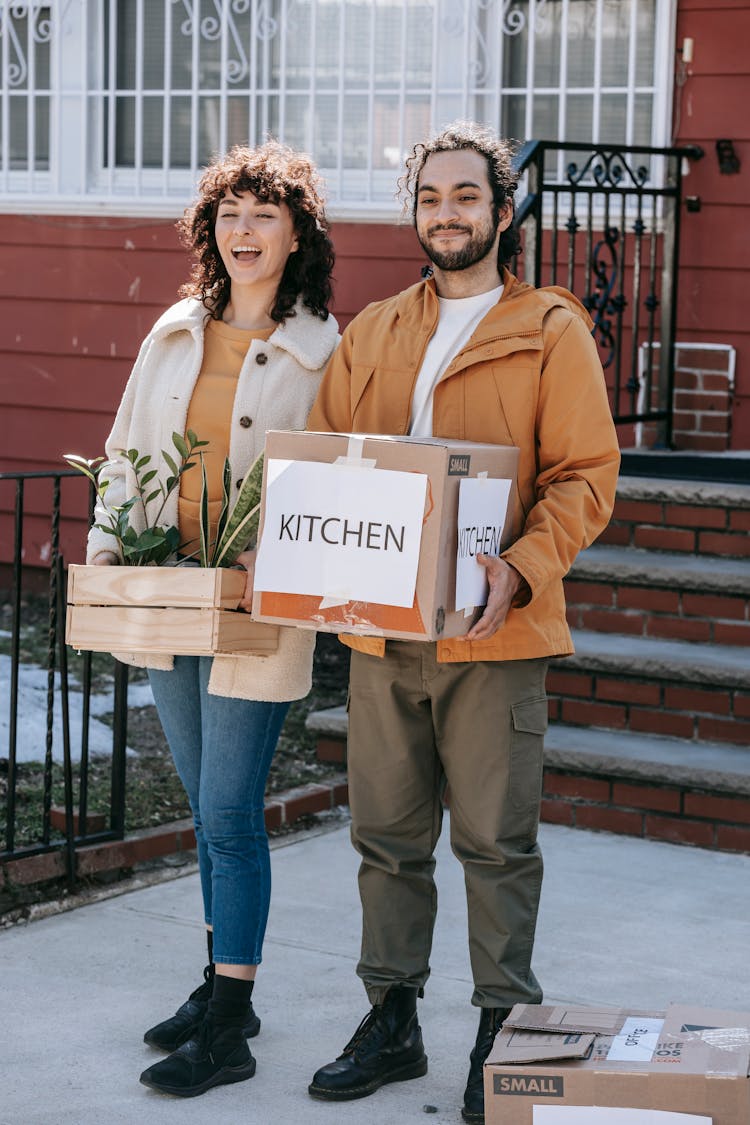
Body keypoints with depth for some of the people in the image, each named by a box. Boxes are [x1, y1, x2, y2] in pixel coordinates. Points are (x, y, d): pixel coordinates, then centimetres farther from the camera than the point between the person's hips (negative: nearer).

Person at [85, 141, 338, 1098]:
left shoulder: (323, 352, -7)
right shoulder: (175, 334, 9)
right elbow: (127, 451, 15)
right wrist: (106, 545, 2)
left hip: (257, 613, -6)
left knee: (228, 814, -5)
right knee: (208, 807, 16)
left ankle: (229, 1034, 2)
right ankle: (221, 985, 29)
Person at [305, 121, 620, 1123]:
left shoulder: (551, 332, 0)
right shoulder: (372, 333, 15)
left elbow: (587, 476, -5)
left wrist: (522, 566, -21)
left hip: (494, 633, -5)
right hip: (381, 628, 5)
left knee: (496, 841, 1)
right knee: (386, 834, 12)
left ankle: (503, 1036, 14)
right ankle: (392, 1022, 25)